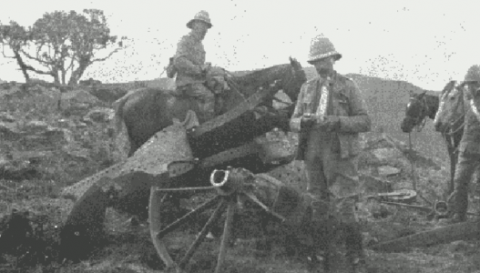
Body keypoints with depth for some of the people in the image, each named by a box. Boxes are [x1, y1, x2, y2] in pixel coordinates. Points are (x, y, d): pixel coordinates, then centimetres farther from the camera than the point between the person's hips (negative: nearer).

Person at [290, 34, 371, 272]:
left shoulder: (348, 87, 1)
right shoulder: (307, 88, 12)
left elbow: (365, 122, -5)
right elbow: (293, 122, 11)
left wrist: (337, 121, -19)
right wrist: (303, 121, -12)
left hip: (340, 156, -4)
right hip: (313, 156, 4)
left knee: (346, 210, -7)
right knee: (317, 208, 10)